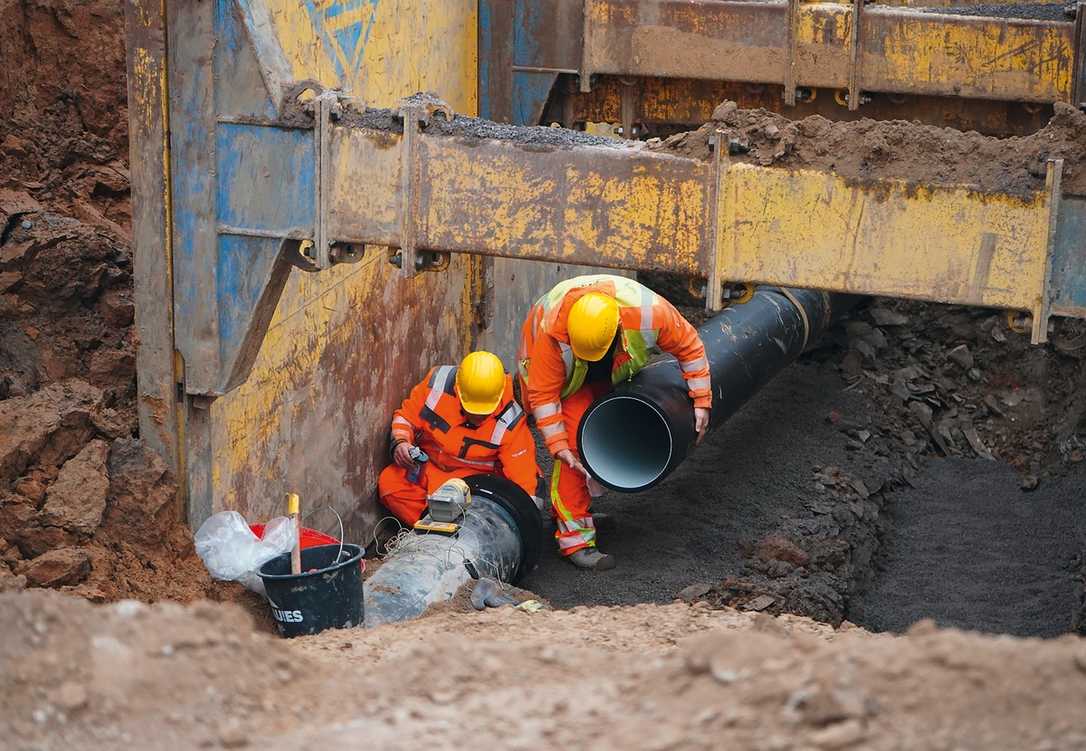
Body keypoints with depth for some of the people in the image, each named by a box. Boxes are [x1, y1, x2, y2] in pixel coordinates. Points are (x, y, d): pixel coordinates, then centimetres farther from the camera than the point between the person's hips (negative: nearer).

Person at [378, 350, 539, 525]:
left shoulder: (510, 421, -21)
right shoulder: (438, 382, -16)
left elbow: (522, 480, -15)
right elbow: (406, 416, 0)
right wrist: (400, 442, -18)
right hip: (429, 467, 3)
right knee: (388, 483, -23)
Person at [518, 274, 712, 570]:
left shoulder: (650, 312, -39)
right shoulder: (553, 333, -44)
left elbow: (689, 346, -20)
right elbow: (543, 393, -32)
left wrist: (701, 401, -17)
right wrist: (558, 445, -33)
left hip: (610, 374, 4)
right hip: (558, 374, -4)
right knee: (576, 443, -17)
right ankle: (574, 537, -13)